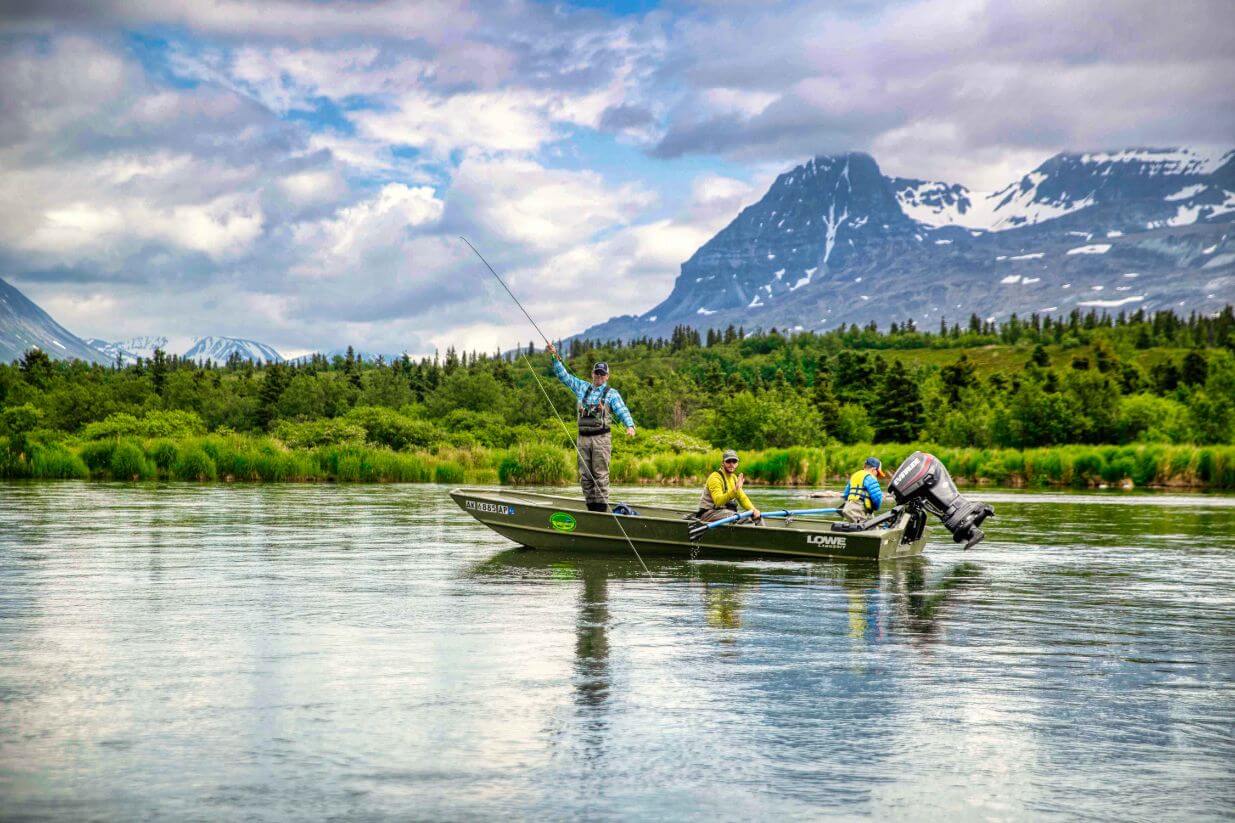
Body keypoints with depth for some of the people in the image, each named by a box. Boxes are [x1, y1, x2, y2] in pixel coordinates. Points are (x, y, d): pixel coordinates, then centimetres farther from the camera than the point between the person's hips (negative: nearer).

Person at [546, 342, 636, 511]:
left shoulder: (612, 393, 4)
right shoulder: (582, 388, 16)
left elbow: (622, 411, -8)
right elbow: (564, 375, 18)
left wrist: (630, 425, -27)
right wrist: (556, 357, 9)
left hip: (601, 438, -4)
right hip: (583, 438, 4)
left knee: (600, 475, -7)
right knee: (585, 475, 4)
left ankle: (602, 507, -6)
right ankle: (591, 507, 9)